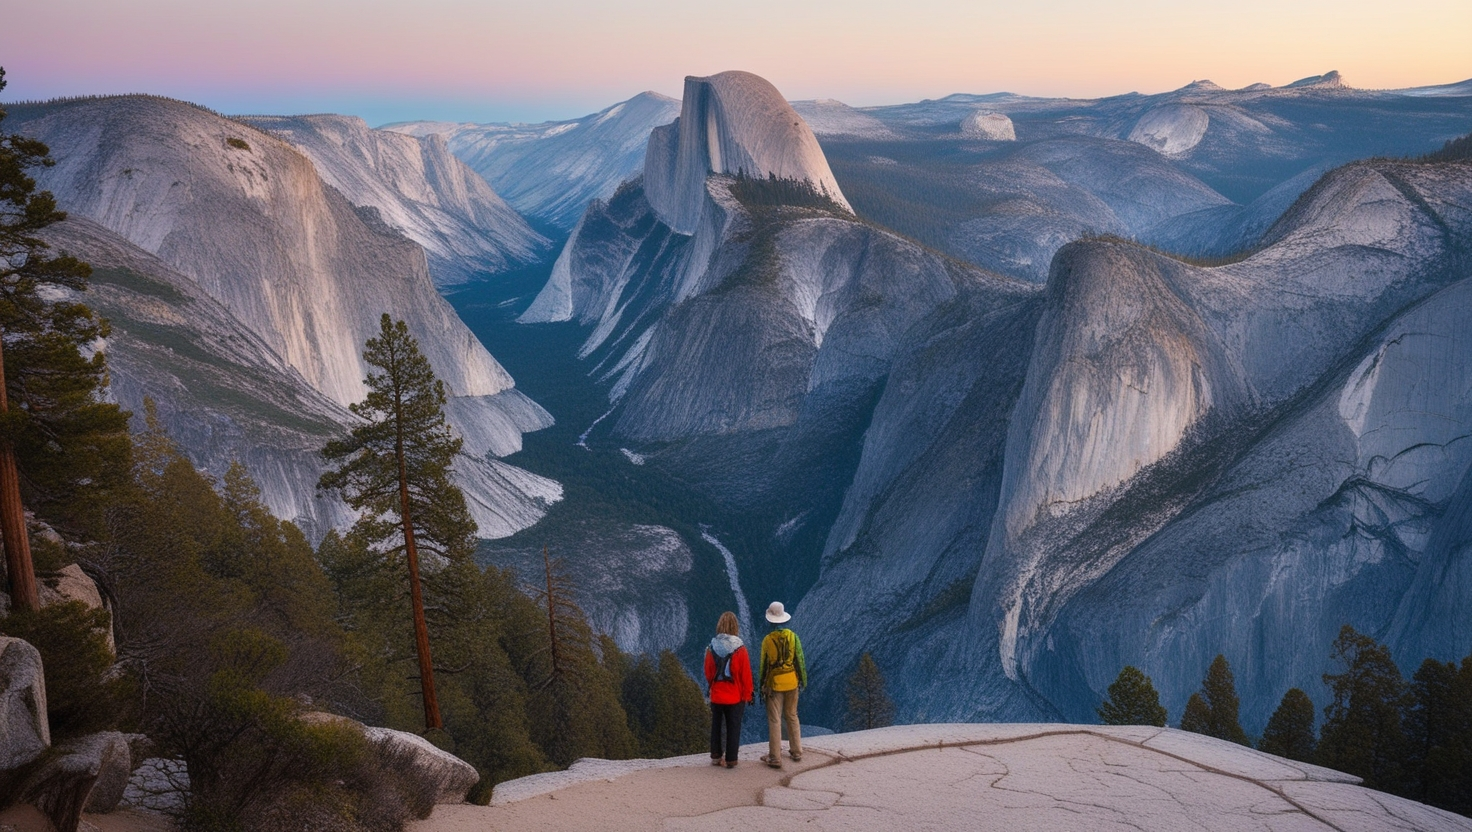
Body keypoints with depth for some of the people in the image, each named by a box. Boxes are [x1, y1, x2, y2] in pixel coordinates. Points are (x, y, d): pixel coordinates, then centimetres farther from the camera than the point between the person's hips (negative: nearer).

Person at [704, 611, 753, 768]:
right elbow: (746, 675, -9)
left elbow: (708, 672, 5)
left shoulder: (712, 648, -6)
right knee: (733, 728, 7)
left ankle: (715, 757, 21)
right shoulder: (740, 649, -13)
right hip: (735, 696, -2)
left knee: (716, 726, 16)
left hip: (716, 695, 2)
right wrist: (747, 695, 3)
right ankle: (731, 760, 9)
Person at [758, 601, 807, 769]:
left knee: (774, 720, 2)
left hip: (774, 684, -3)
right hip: (791, 682, 3)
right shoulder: (793, 637, -7)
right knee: (792, 717, 17)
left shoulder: (767, 640, -14)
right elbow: (800, 660, -1)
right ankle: (796, 752, 24)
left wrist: (762, 685, 4)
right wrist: (802, 680, 12)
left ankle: (775, 758, 4)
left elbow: (764, 665, -7)